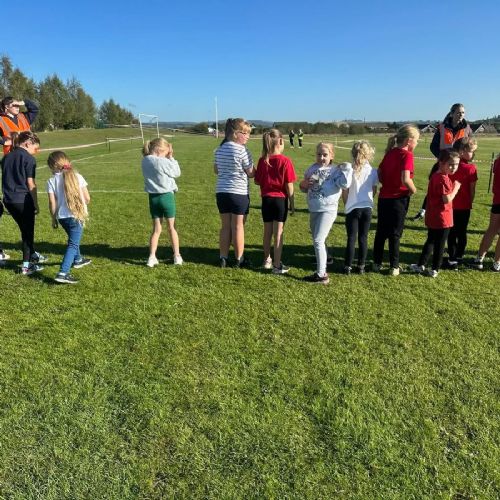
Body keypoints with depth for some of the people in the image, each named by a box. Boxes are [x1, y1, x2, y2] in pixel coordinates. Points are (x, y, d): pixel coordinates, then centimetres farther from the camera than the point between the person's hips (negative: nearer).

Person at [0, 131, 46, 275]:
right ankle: (26, 266, 9)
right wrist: (36, 204, -5)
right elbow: (31, 184, -11)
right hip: (23, 200, -7)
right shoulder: (29, 158, -9)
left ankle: (33, 255, 39)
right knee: (28, 231, 6)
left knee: (25, 229, 22)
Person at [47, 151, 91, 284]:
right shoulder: (77, 177, -3)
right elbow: (87, 198, -3)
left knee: (73, 238, 28)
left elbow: (52, 203, -6)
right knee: (73, 244, -4)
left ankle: (78, 259, 51)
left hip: (62, 217, 3)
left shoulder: (51, 181, -3)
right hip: (77, 215, -3)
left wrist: (53, 218, 8)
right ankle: (63, 273, -17)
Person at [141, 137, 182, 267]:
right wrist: (171, 157, 0)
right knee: (172, 227, 9)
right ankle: (177, 256, 17)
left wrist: (168, 158, 2)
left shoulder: (145, 161, 2)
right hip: (166, 196, -5)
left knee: (156, 229, 12)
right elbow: (177, 173, -5)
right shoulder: (164, 162, -17)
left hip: (153, 197, 5)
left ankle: (152, 257, 7)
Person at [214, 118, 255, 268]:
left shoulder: (219, 149, 8)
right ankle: (240, 259, 13)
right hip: (239, 192, -6)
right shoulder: (242, 150, -13)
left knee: (225, 226, 12)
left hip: (221, 191, 6)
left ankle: (223, 258, 18)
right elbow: (251, 173, -8)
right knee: (238, 226, 3)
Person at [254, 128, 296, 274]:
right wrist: (292, 203, -2)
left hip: (266, 199, 4)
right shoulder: (285, 161, -12)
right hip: (280, 200, -4)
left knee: (267, 231, 14)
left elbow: (257, 181, 4)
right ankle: (277, 265, 6)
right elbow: (289, 185, -11)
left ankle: (267, 260, 28)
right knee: (278, 232, 1)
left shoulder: (262, 160, -2)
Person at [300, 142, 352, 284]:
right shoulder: (312, 169, 9)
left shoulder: (335, 170, -6)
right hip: (313, 210, 7)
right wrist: (303, 184, -5)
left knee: (318, 241, -13)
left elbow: (345, 184, -23)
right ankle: (323, 262, 40)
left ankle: (322, 275, -7)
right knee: (317, 241, 19)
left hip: (328, 210, -7)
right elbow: (304, 189, 16)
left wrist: (346, 169, -17)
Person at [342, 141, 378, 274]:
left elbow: (345, 192, -6)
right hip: (367, 208, 2)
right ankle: (361, 266, 16)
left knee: (351, 238, 5)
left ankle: (348, 266, 10)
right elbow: (374, 191, 6)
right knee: (363, 238, 10)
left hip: (353, 208, -2)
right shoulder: (373, 171, -1)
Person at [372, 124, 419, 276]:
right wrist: (413, 190, -10)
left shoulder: (390, 152, 7)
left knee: (381, 232, 14)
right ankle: (394, 267, 13)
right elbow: (405, 179, -25)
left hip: (384, 197, 6)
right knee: (395, 234, 5)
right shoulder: (407, 155, -14)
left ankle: (377, 263, 22)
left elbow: (379, 174, 10)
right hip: (398, 199, -6)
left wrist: (387, 184, 11)